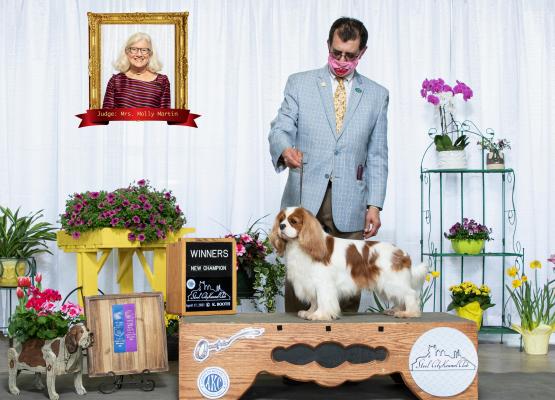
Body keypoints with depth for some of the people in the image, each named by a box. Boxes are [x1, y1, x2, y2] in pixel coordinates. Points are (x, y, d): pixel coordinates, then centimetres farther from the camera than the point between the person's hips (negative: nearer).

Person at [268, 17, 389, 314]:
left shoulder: (377, 95, 12)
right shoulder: (299, 84, 8)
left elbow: (377, 156, 11)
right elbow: (280, 129, 0)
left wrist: (375, 205, 2)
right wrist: (285, 150, -24)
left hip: (350, 206, 1)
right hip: (304, 200, -1)